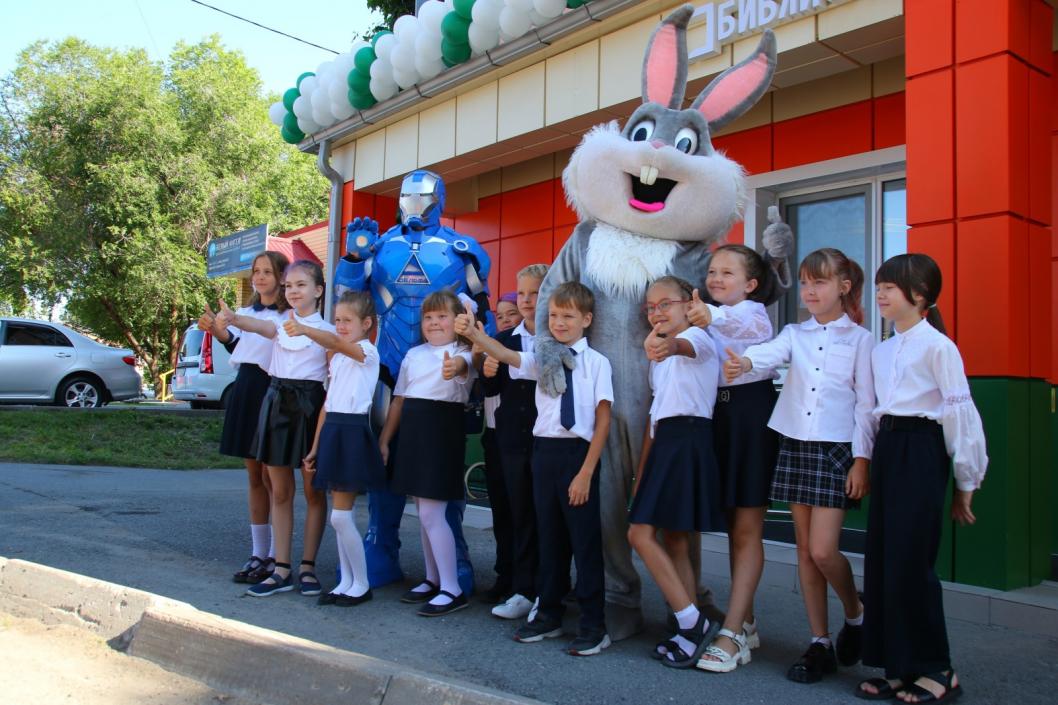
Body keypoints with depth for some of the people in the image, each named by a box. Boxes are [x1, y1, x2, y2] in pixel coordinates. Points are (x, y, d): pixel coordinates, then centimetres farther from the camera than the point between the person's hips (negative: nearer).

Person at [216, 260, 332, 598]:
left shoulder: (327, 331, 2)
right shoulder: (279, 324, 8)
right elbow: (255, 325, -16)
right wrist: (232, 318, -36)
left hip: (310, 405, -3)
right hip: (276, 403, 4)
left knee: (313, 491, 4)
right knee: (280, 492, 8)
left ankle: (308, 566, 15)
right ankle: (282, 569, 16)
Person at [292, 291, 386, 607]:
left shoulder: (368, 351, -7)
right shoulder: (336, 358, 16)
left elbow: (336, 341, -29)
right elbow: (327, 403, 16)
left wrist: (305, 330, -46)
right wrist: (315, 447, 14)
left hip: (353, 434, -8)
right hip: (332, 432, 8)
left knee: (340, 516, -5)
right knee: (343, 514, 12)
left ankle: (361, 584, 9)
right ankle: (346, 582, 21)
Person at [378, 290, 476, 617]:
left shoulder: (461, 353, -5)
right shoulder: (413, 354, 14)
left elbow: (463, 364, -31)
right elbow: (399, 399, 16)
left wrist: (455, 367, -55)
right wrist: (384, 439, 13)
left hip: (443, 430, -7)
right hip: (412, 431, 7)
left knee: (432, 514, -8)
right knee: (423, 511, 14)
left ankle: (452, 589, 2)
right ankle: (433, 580, 27)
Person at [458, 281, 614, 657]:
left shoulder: (596, 362, -5)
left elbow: (603, 421, -7)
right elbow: (506, 356, -10)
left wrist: (586, 472, -11)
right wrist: (474, 333, -29)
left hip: (579, 452, -4)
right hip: (544, 451, 4)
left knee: (585, 538, 2)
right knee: (549, 535, 15)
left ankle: (593, 624, 16)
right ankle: (549, 614, 29)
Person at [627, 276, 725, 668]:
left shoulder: (696, 335, -4)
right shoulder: (659, 358, 22)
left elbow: (687, 347, -32)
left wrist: (668, 345, -57)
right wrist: (641, 470, 18)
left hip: (688, 440, -9)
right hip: (663, 443, 9)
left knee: (641, 534, -12)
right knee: (675, 541, 9)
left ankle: (693, 623, -5)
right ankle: (692, 629, 16)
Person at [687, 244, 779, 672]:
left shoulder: (754, 312, -11)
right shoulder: (710, 317, 15)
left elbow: (741, 324, -35)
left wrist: (711, 317, -55)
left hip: (752, 415, -7)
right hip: (719, 414, 7)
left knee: (747, 530, -3)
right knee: (734, 526, 12)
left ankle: (732, 634, -1)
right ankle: (746, 623, 24)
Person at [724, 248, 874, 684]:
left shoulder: (859, 339, 0)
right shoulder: (795, 334, 8)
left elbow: (866, 403, -2)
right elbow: (769, 353, -14)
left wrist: (862, 459, -8)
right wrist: (743, 362, -37)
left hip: (836, 450, -4)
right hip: (795, 446, 4)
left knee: (822, 550, -8)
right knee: (804, 549, 7)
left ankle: (855, 613, 23)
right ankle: (820, 644, 18)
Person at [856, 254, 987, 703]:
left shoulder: (937, 345, -8)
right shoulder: (880, 352, 14)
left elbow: (960, 412, -8)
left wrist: (965, 482, -6)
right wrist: (865, 461, 11)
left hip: (920, 451, -7)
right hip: (885, 449, 7)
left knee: (909, 561, -5)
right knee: (881, 561, 7)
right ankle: (898, 667, 18)